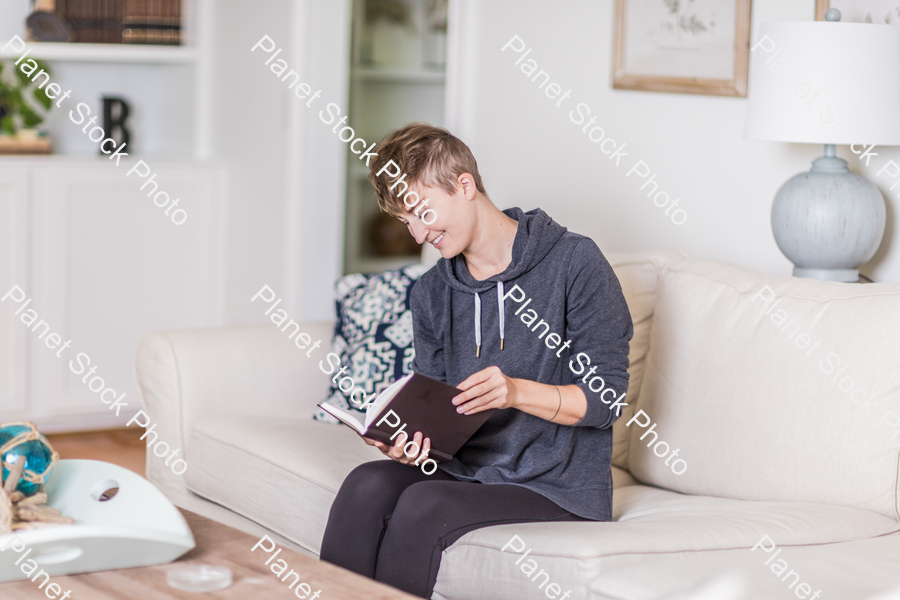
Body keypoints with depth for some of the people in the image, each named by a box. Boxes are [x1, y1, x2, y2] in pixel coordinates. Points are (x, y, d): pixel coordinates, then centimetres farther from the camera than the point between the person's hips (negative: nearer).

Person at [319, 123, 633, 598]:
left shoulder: (573, 263, -7)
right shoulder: (430, 294, 11)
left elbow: (605, 398, -8)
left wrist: (516, 391, -25)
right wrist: (410, 441, -11)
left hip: (558, 489, -5)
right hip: (465, 471, 5)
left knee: (424, 504, -29)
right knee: (368, 485, -24)